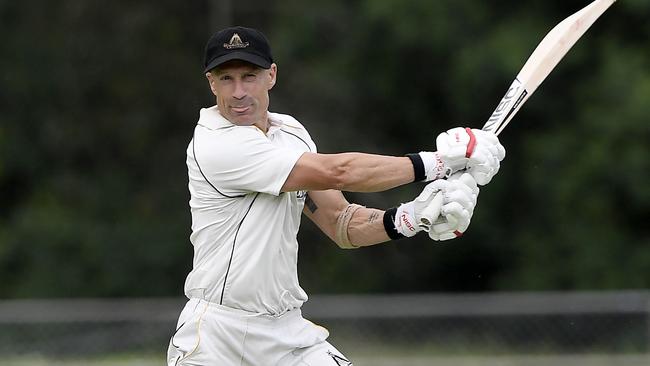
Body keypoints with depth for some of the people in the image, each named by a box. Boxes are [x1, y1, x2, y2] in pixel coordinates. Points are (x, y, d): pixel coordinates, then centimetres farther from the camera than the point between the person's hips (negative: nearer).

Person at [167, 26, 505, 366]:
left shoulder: (289, 132, 7)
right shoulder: (216, 145, -18)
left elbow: (344, 226, 4)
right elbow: (336, 172, -22)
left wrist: (417, 216, -14)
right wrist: (438, 161, -16)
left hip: (286, 330, 6)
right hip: (215, 334, -6)